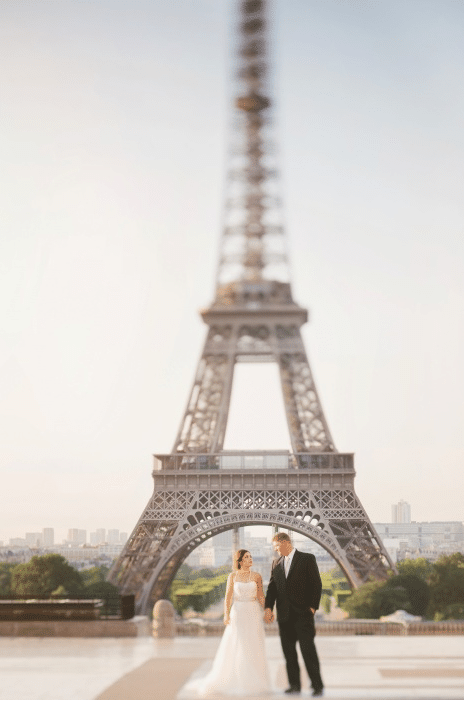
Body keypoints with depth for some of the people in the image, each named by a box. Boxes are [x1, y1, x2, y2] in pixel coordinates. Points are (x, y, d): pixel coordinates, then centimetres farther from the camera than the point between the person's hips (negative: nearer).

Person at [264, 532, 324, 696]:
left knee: (308, 649, -7)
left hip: (303, 613, -5)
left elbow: (316, 584, -3)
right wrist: (268, 607, -1)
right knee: (289, 651, 7)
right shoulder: (276, 563, 13)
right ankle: (294, 684, 15)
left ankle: (317, 685, 1)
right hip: (284, 615, 5)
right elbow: (272, 587, 11)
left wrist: (313, 607, -9)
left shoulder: (307, 559, -2)